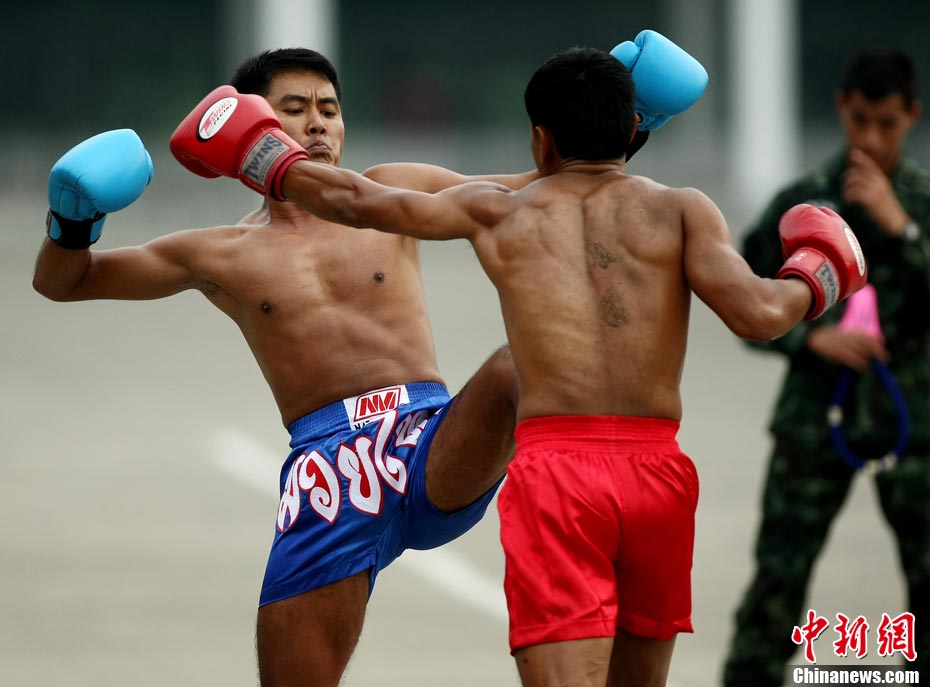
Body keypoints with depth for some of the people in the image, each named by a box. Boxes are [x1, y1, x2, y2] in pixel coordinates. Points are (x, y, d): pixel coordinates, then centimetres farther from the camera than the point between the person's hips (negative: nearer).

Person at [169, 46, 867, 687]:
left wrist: (263, 161, 33)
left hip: (553, 473, -2)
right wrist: (811, 281, 17)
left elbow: (356, 199, 15)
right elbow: (757, 314, -6)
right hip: (658, 472, 2)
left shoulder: (500, 211, 12)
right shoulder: (682, 211, 8)